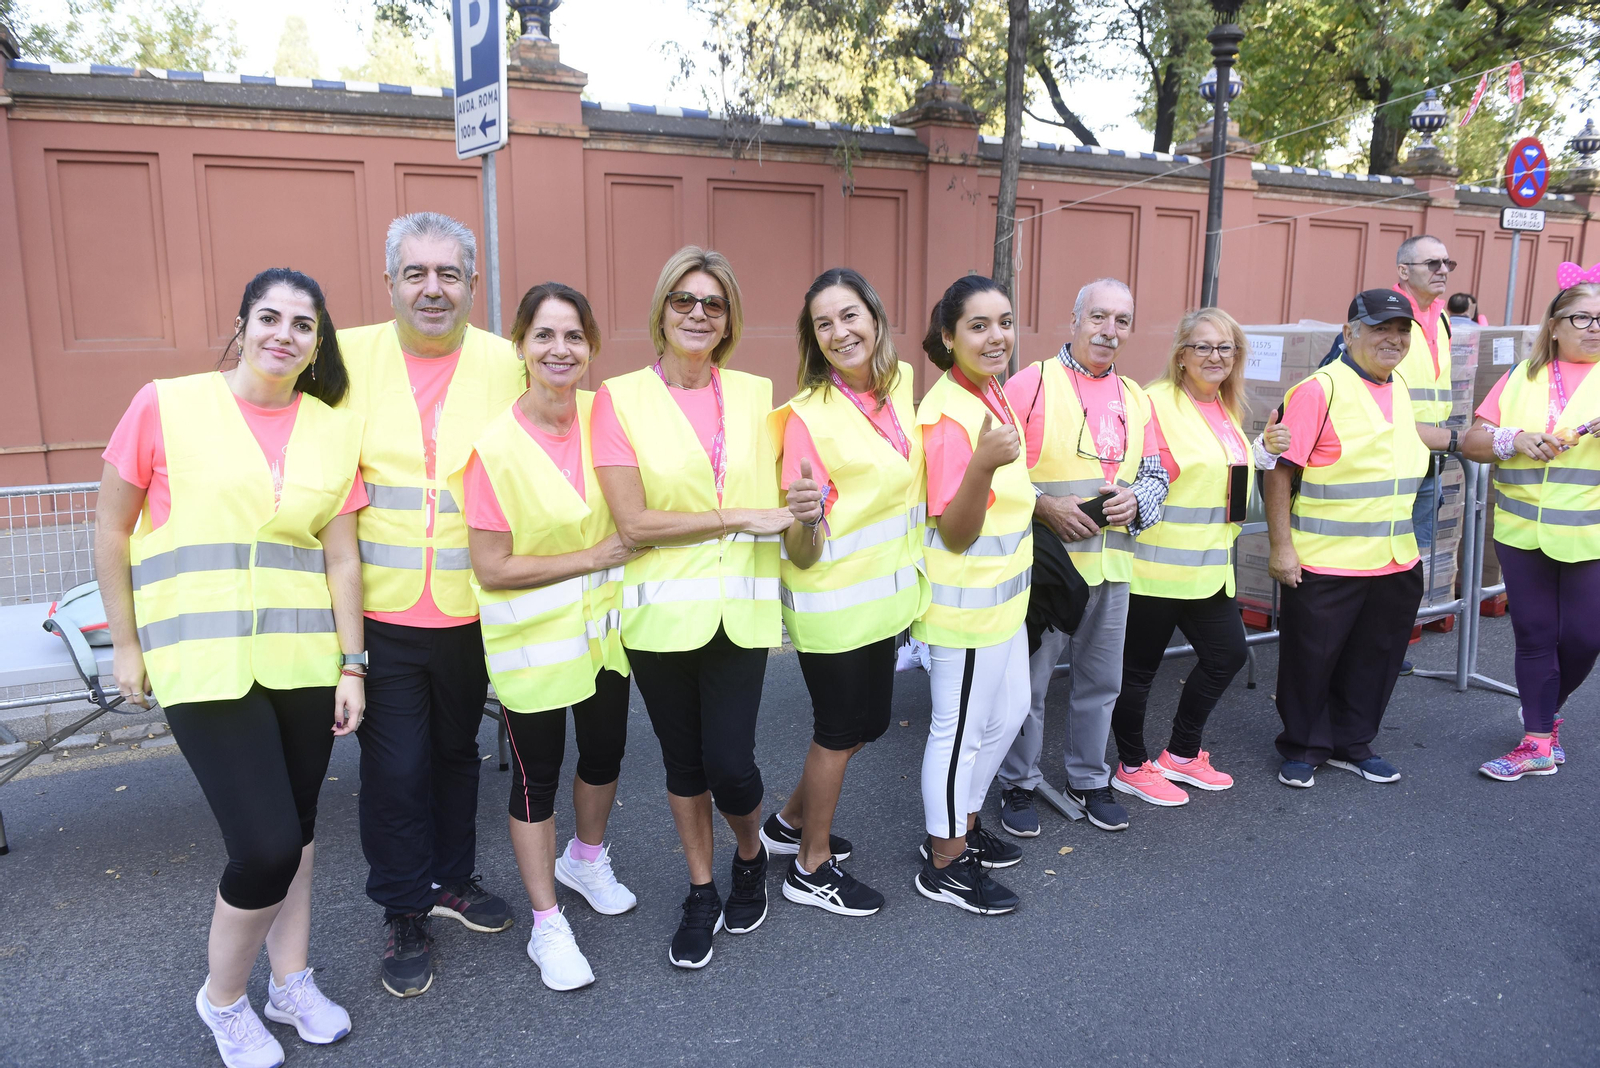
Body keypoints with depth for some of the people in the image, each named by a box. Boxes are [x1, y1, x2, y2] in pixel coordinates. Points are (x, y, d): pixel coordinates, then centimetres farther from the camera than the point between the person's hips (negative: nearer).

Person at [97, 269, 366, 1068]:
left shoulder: (334, 431, 5)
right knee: (268, 846, -7)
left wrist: (352, 665, 4)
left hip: (303, 660, 4)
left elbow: (340, 558, 6)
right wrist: (125, 643, 3)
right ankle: (222, 999, 22)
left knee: (294, 831, 14)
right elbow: (111, 529, 2)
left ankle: (291, 982, 36)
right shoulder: (166, 406, -4)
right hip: (205, 660, -4)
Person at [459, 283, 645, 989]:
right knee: (537, 775, 8)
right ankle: (547, 925, 27)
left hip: (603, 626, 5)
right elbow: (491, 568, -18)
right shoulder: (495, 447, -19)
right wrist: (593, 556, -18)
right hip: (533, 639, -4)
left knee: (605, 753, 20)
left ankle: (586, 858, 49)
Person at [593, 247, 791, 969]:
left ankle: (751, 857, 31)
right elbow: (632, 521, -13)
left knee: (729, 765, -3)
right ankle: (701, 893, 36)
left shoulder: (754, 395, 6)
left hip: (740, 609, 1)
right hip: (662, 610, -1)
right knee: (683, 761, 12)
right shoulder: (620, 398, -4)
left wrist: (800, 507, -2)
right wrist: (740, 518, -14)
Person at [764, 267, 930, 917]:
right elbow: (801, 552, -21)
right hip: (832, 603, -7)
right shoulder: (807, 417, -20)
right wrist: (806, 518, -41)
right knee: (840, 732, 7)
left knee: (865, 724, 19)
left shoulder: (901, 384, 0)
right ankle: (812, 870, 28)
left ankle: (789, 824, 40)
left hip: (882, 594, 7)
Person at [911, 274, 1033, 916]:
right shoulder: (949, 416, -24)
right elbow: (956, 533, -28)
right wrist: (983, 463, -41)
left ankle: (962, 826, 41)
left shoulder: (989, 395, 5)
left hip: (1001, 596, 10)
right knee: (960, 731, 5)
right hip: (965, 605, -10)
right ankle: (944, 866, 24)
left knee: (1007, 714, 22)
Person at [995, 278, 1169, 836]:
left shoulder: (1135, 398, 13)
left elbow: (1156, 474, 16)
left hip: (1111, 564, 6)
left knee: (1100, 681, 16)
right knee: (1028, 680, 4)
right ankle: (1018, 784, 22)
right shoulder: (1031, 383, -6)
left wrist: (1135, 501, -5)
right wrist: (1044, 507, -19)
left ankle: (1088, 779, 33)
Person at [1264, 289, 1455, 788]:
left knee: (1375, 657, 16)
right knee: (1312, 658, 5)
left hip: (1395, 561, 8)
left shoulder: (1398, 388, 11)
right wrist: (1281, 546, -20)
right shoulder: (1321, 389, -14)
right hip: (1327, 562, -7)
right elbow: (1279, 470, -17)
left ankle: (1352, 744, 33)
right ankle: (1303, 749, 23)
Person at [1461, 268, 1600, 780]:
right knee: (1534, 635, 6)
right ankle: (1538, 743, 16)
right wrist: (1514, 439, -15)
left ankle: (1546, 711, 33)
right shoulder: (1522, 377, 7)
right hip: (1523, 531, 1)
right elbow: (1471, 443, 4)